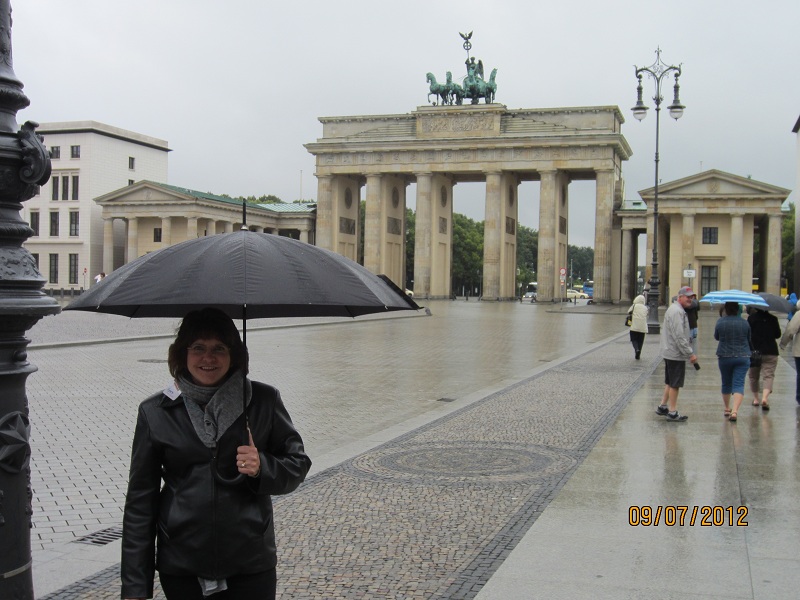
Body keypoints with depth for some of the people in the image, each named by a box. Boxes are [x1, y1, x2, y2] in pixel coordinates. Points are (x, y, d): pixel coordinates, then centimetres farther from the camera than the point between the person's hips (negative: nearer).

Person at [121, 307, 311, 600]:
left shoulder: (264, 400, -1)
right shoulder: (155, 412, 0)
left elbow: (297, 465, 7)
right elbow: (140, 500, 2)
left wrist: (262, 468, -15)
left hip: (251, 565, 0)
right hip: (181, 570, 1)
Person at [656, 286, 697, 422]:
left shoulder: (674, 309, 17)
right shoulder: (677, 312, -18)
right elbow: (679, 336, -24)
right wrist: (690, 353, -21)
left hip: (669, 353, 11)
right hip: (676, 354, -11)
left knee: (670, 382, 18)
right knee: (675, 384, -3)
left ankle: (662, 407, 25)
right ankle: (672, 412, 2)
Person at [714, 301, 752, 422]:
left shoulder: (720, 322, -7)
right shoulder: (744, 323, -2)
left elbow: (716, 337, 7)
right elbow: (748, 339, 11)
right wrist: (750, 351, 29)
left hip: (725, 357, 0)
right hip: (743, 357, 0)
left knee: (726, 384, 17)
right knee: (739, 384, -4)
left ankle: (727, 409, 30)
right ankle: (735, 411, -19)